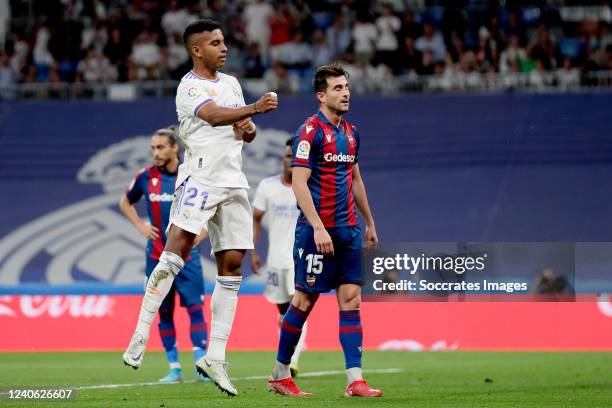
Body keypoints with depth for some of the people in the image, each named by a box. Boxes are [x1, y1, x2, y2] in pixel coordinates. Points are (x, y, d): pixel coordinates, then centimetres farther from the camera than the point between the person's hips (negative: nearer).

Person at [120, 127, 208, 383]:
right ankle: (174, 369, 11)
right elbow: (125, 203, 19)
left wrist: (204, 230, -3)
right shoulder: (146, 177, 1)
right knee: (164, 311, 4)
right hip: (157, 255, 2)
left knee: (194, 307, -9)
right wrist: (140, 226, 5)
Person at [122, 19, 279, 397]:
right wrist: (254, 109, -40)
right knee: (179, 243, -24)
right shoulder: (189, 87, -5)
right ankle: (141, 334, -21)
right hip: (200, 177, -7)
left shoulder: (231, 82, 19)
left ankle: (215, 359, 5)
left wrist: (247, 130, 2)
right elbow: (214, 115, -25)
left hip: (234, 182, 7)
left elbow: (247, 130, 27)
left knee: (232, 265, 2)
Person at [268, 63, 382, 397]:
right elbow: (299, 183, -16)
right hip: (317, 230, -7)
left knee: (351, 300, 0)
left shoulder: (350, 132, 13)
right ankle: (280, 375, 14)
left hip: (348, 231, 7)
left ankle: (355, 380, -3)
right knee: (304, 300, 0)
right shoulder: (311, 131, -10)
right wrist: (318, 228, -22)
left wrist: (369, 222, 23)